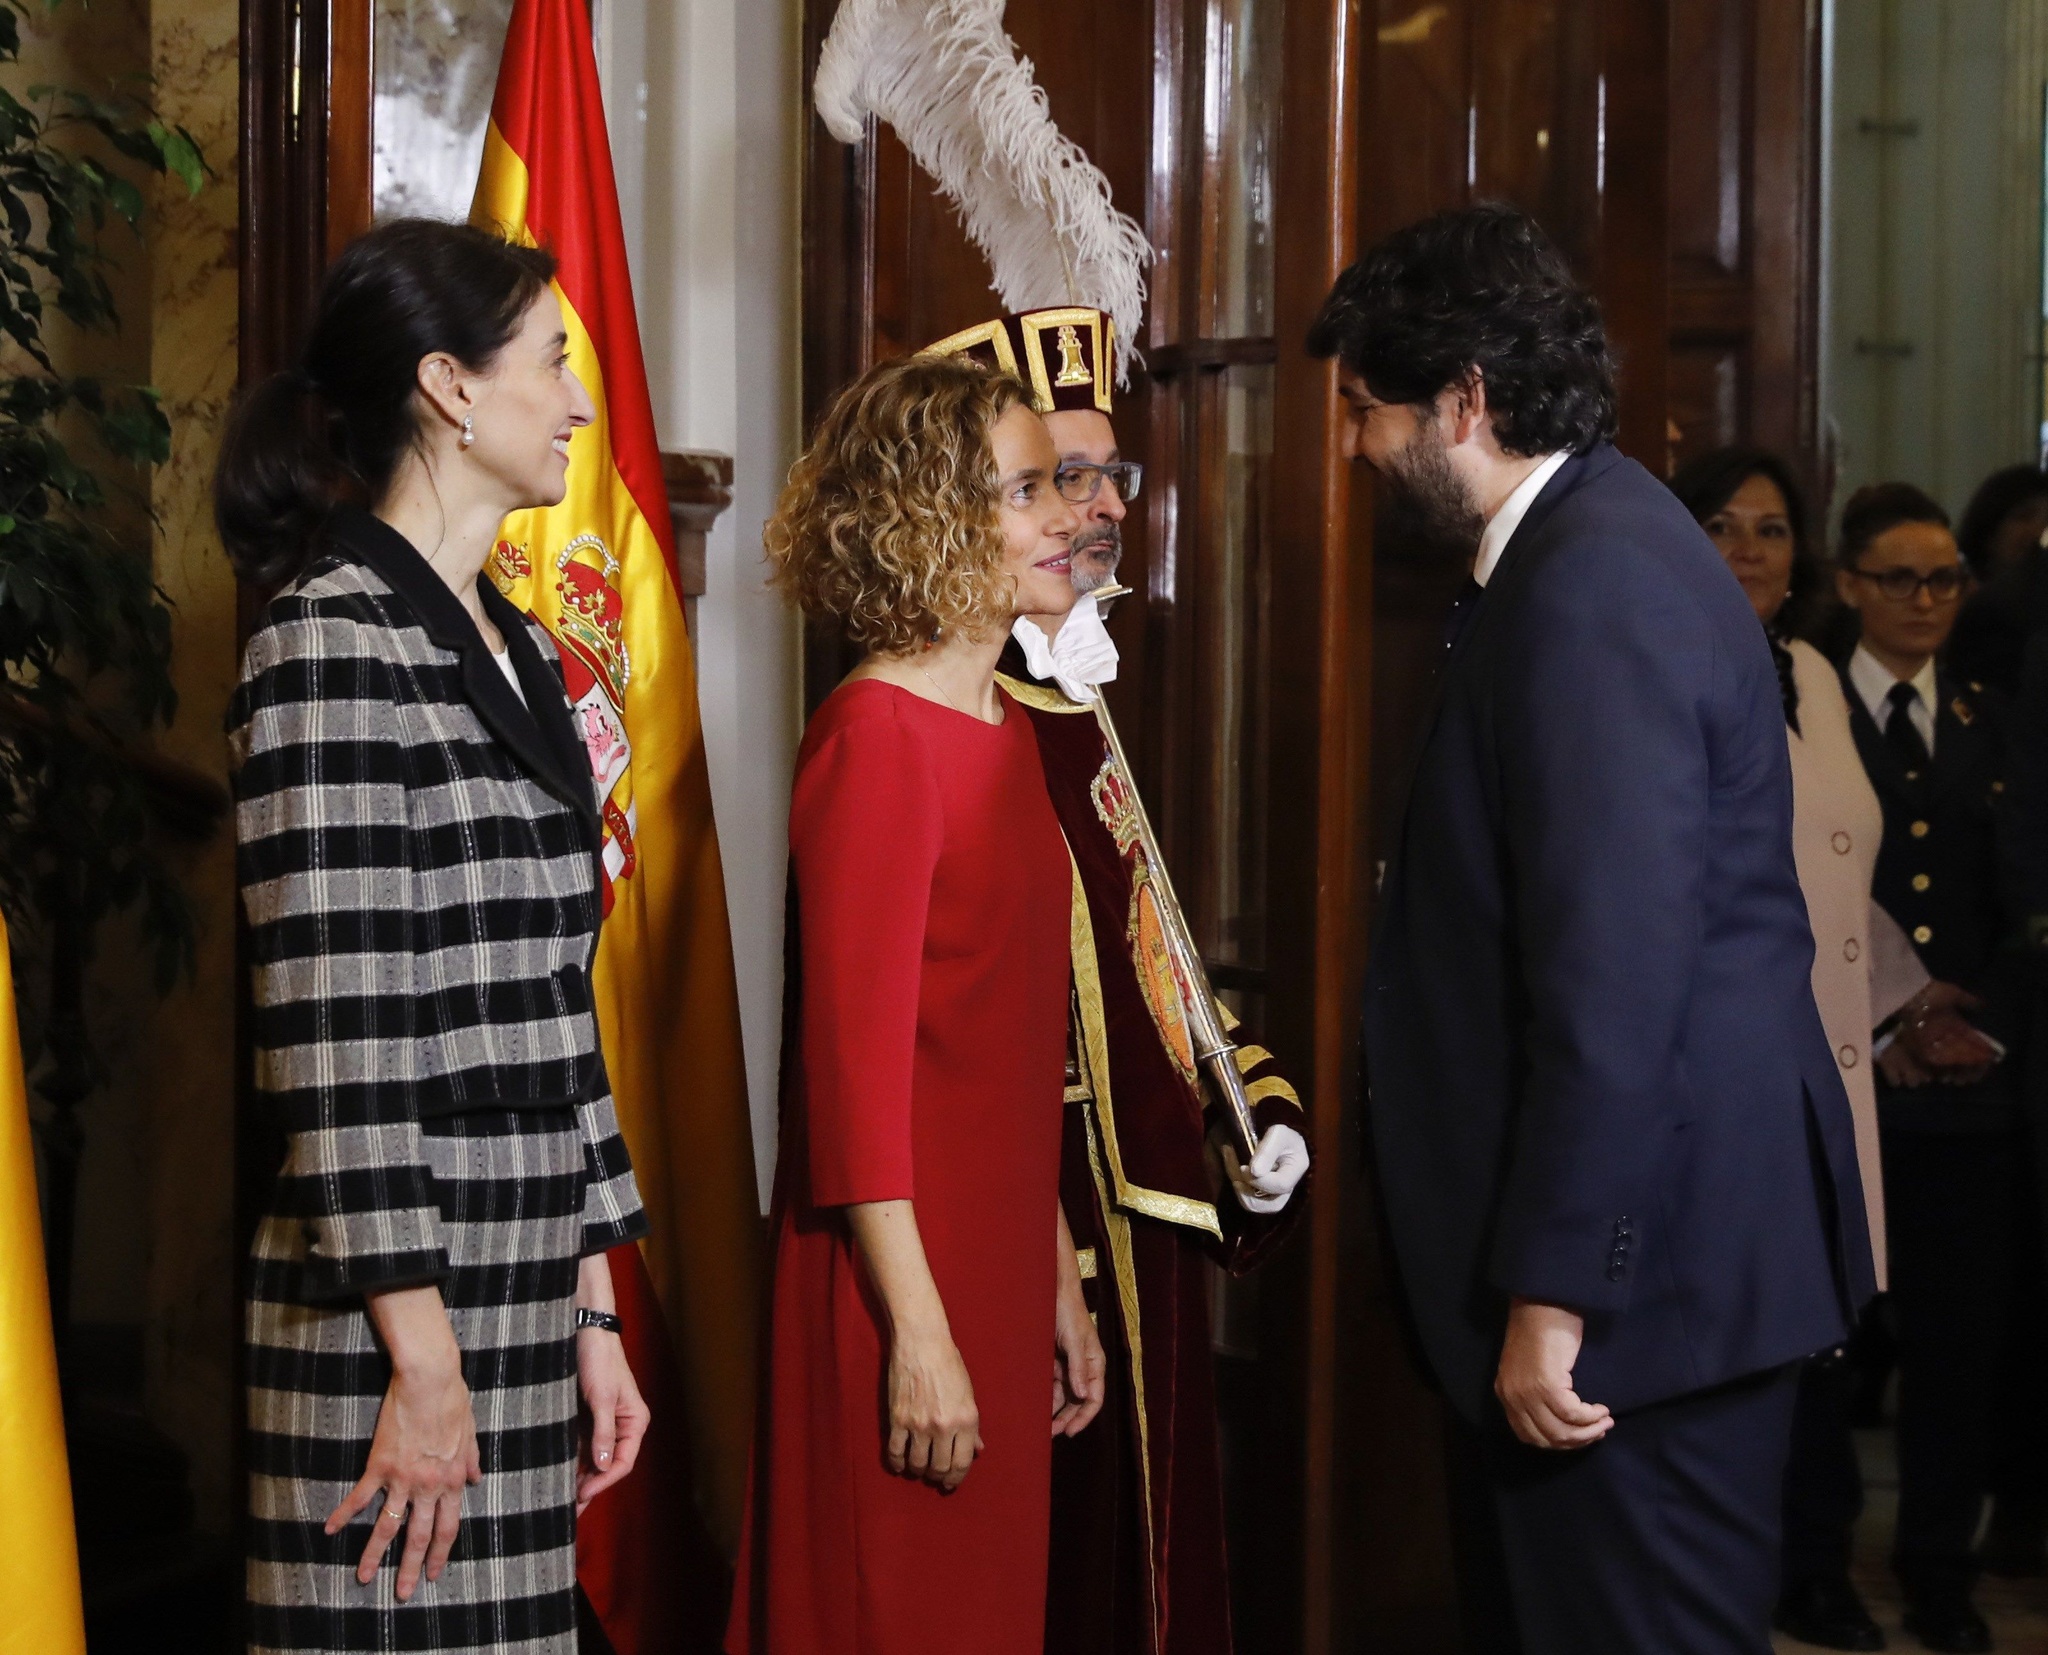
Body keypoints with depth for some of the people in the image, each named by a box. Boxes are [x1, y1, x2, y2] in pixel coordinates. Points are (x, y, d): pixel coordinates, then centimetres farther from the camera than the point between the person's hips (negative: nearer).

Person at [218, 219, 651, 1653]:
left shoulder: (519, 648, 16)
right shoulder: (334, 635, -10)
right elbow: (335, 1021, -16)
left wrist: (594, 1315, 15)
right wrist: (425, 1355, -17)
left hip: (523, 1309, 8)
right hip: (393, 1325, -8)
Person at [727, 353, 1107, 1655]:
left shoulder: (1006, 730, 11)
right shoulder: (875, 739, -15)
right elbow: (853, 1056, -18)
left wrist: (1058, 1280, 17)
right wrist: (918, 1330, -19)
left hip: (996, 1268, 8)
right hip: (903, 1285, -8)